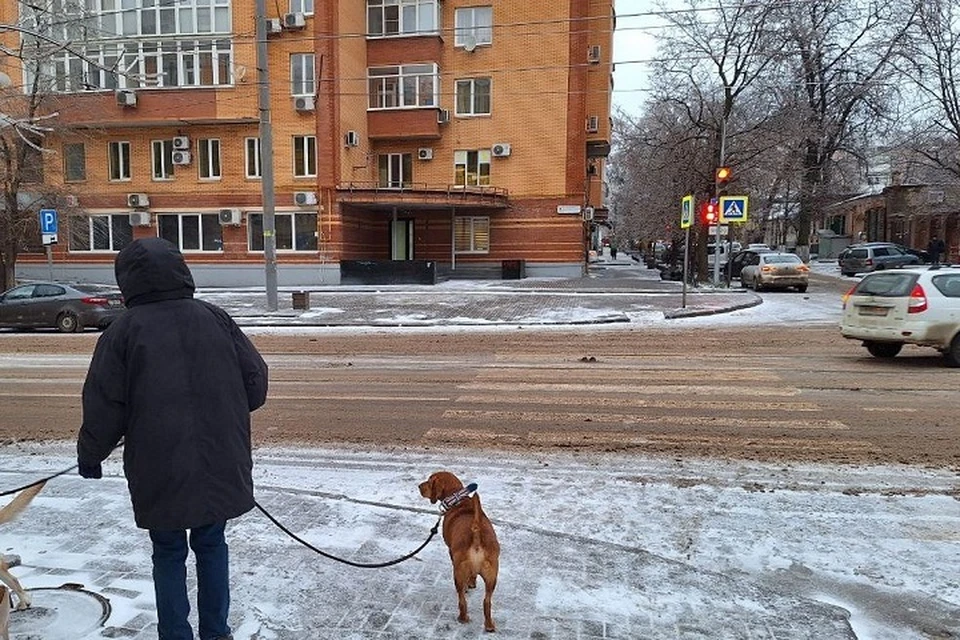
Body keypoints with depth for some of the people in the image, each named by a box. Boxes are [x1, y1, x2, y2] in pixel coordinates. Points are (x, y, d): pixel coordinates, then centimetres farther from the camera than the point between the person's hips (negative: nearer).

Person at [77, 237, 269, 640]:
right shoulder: (216, 318, -1)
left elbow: (103, 407, -6)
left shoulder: (123, 331, -7)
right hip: (221, 466, 3)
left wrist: (90, 456, 12)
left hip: (160, 471, -2)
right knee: (211, 545, 19)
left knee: (169, 554, 16)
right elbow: (256, 382, 0)